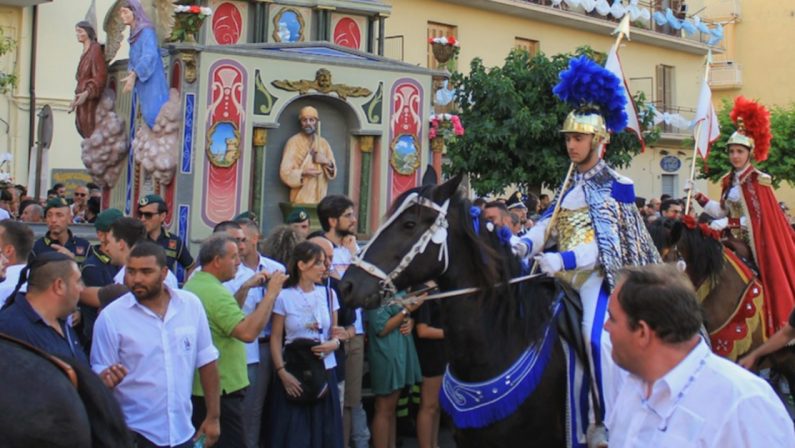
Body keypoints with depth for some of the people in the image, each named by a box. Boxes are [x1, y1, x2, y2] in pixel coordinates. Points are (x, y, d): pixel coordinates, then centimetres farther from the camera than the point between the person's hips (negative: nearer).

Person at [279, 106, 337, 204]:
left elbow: (333, 172, 12)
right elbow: (285, 172, -7)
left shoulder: (323, 143, 10)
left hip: (320, 198, 4)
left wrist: (327, 162, -8)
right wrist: (303, 173, -22)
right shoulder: (293, 142, -4)